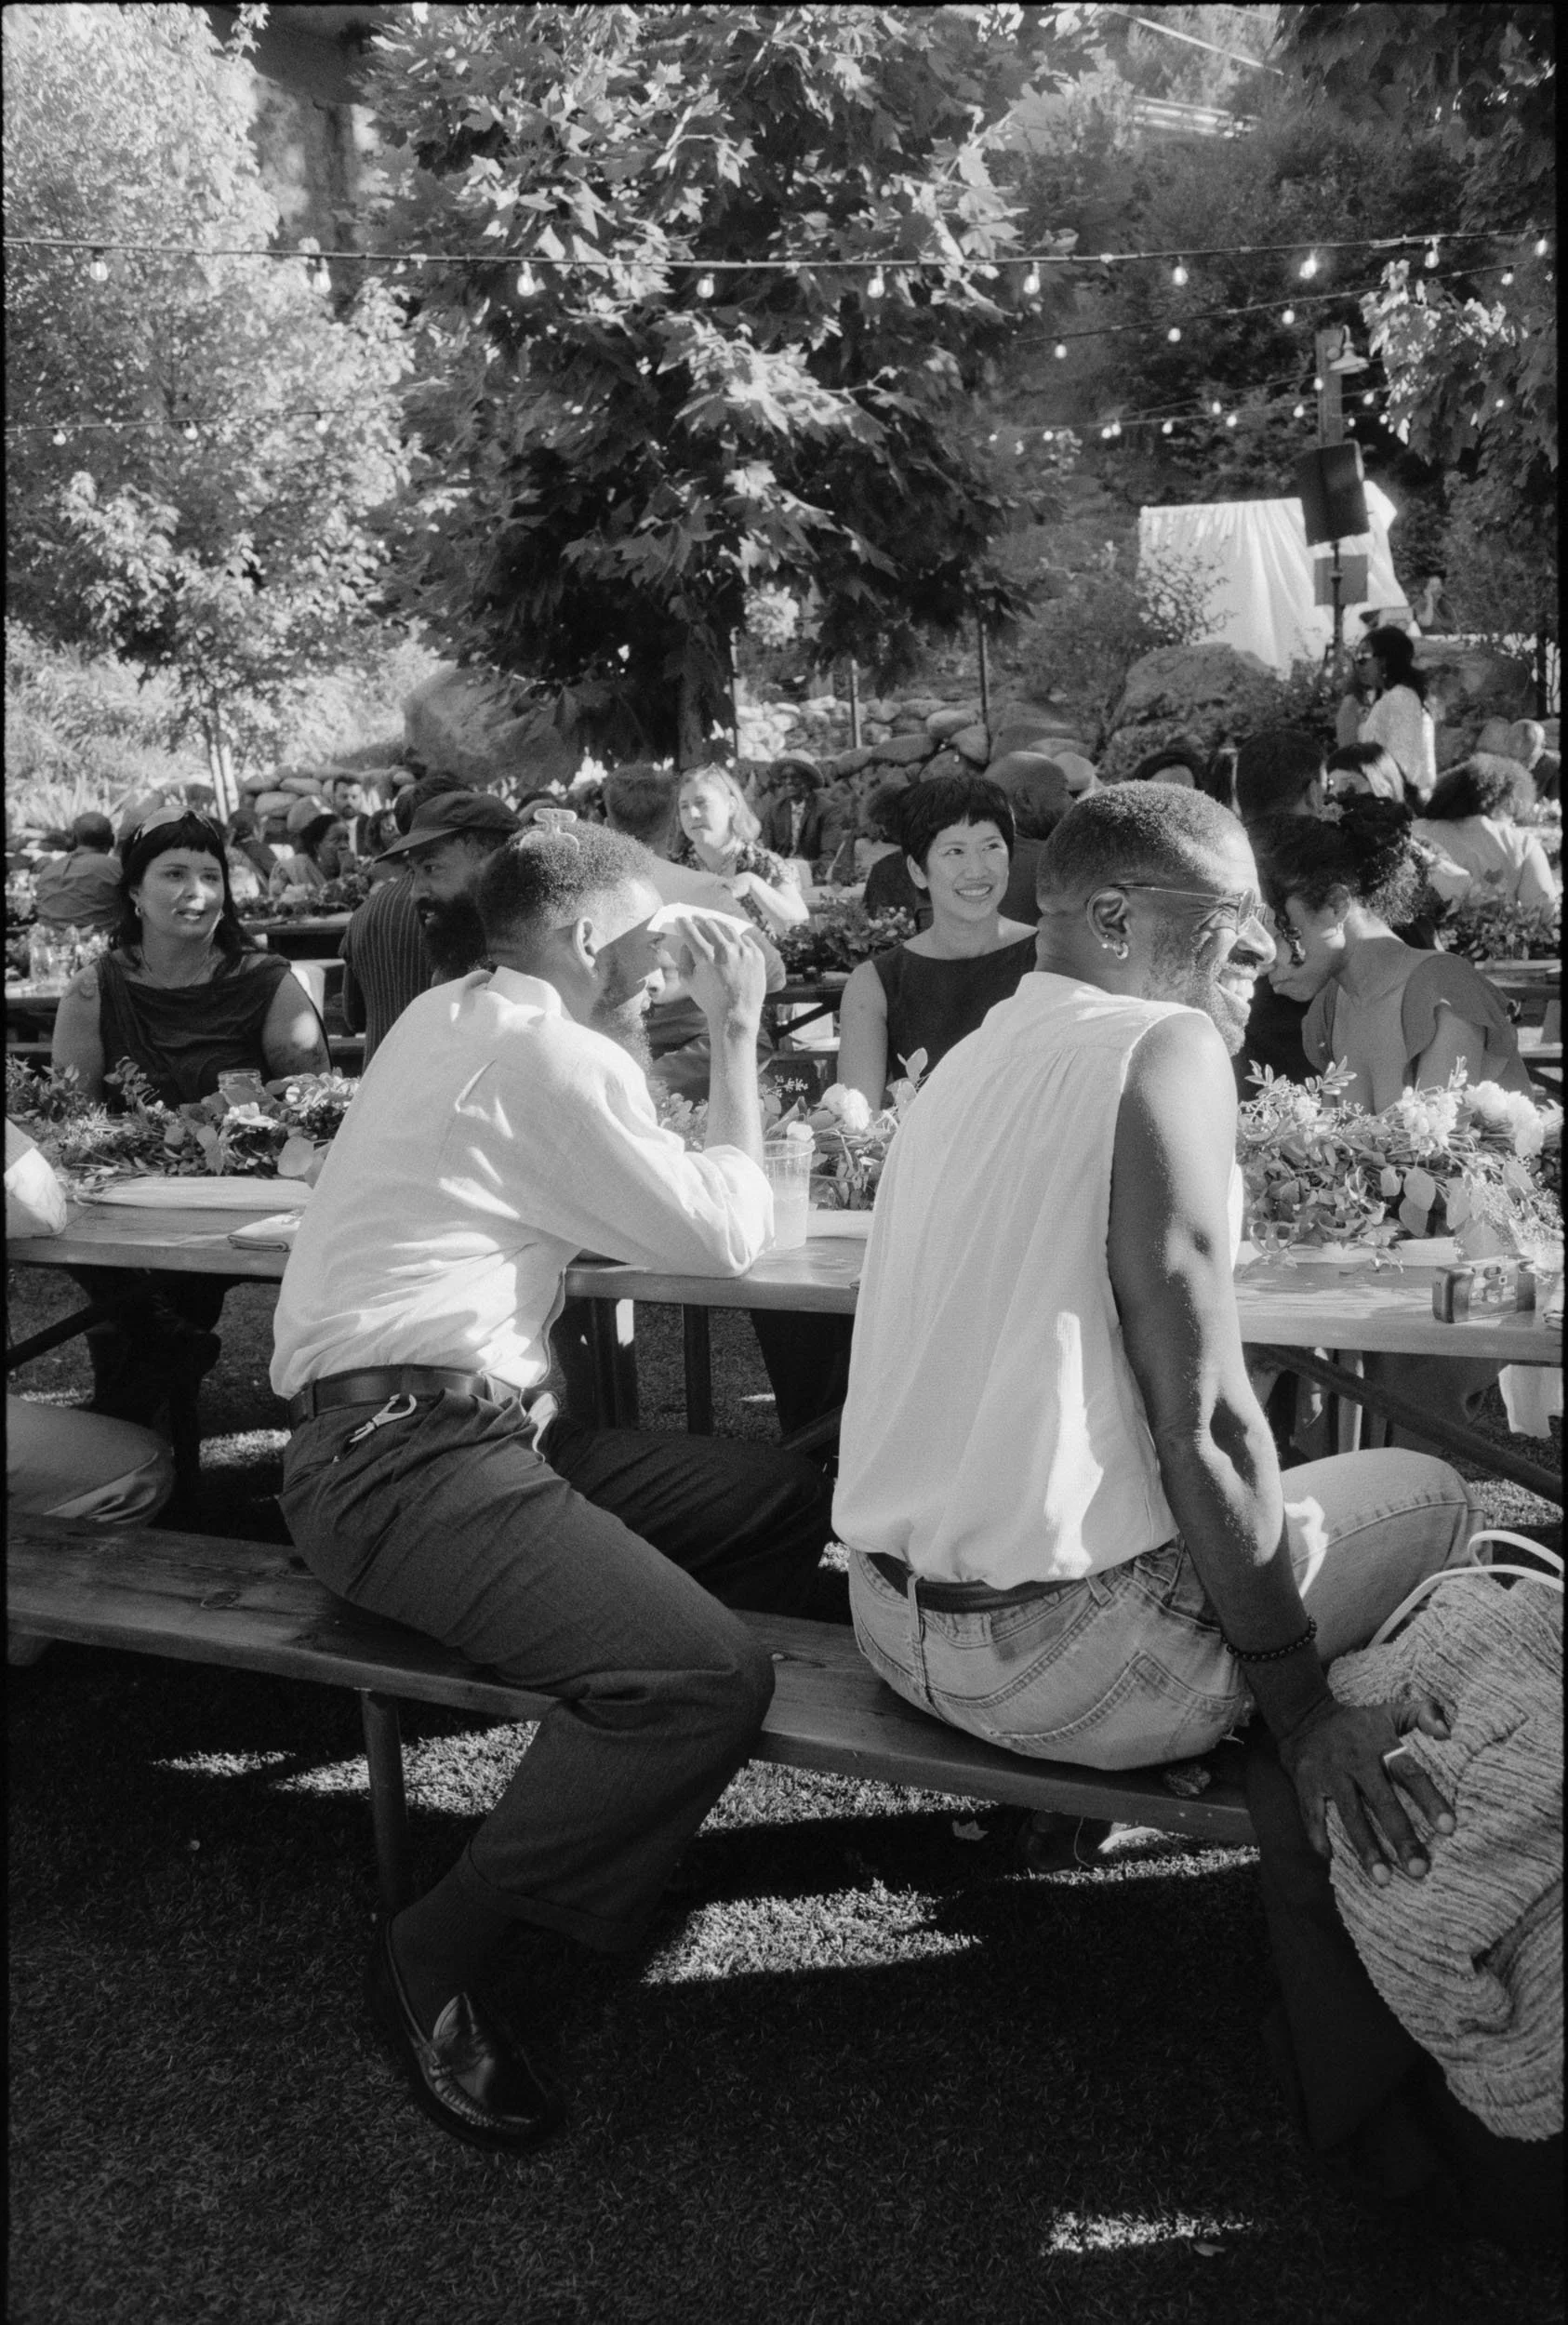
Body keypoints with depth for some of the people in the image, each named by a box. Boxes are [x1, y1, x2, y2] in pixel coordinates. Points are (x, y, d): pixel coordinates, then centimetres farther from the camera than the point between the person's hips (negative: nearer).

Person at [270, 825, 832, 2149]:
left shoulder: (455, 1015, 18)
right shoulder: (545, 1054, -13)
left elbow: (633, 1193, 25)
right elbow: (725, 1233, -8)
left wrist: (642, 1034, 20)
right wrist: (736, 1035, 1)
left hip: (475, 1425, 11)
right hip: (403, 1459, -11)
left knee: (794, 1503, 7)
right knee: (709, 1677, -28)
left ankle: (605, 1824, 12)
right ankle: (438, 1957, -7)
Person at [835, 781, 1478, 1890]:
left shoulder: (971, 1063, 11)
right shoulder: (1168, 1048, -14)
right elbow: (1205, 1427, -18)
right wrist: (1302, 1710, -9)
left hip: (891, 1618, 8)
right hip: (1049, 1659, -8)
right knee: (1432, 1494, 11)